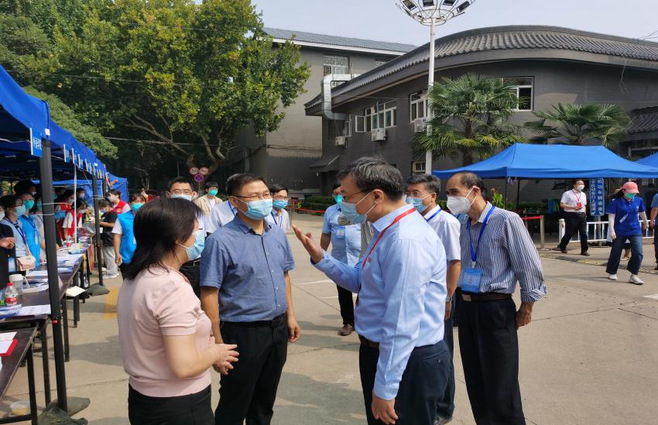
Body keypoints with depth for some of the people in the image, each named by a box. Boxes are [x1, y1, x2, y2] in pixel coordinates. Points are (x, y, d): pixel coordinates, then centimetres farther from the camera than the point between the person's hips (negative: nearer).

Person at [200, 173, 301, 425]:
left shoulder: (278, 234, 4)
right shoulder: (221, 241, -17)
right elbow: (209, 295, -17)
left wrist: (290, 316, 11)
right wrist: (218, 343, -18)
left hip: (278, 329, 6)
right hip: (243, 333, -6)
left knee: (265, 401, 23)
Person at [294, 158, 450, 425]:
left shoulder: (406, 239, -28)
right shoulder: (388, 230, 5)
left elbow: (403, 324, -28)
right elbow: (359, 282, 13)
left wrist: (385, 388, -22)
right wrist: (320, 257, -1)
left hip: (407, 361, -10)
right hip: (381, 351, 10)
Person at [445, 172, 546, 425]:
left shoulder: (506, 221, -15)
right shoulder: (463, 225, 7)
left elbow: (529, 267, -12)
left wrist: (526, 309, -6)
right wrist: (461, 300, 16)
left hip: (495, 309, -7)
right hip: (466, 308, 7)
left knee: (501, 387, 2)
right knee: (475, 382, 17)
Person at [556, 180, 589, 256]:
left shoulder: (583, 194, 18)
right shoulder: (567, 194, -3)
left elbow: (584, 206, 24)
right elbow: (562, 204, -9)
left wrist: (584, 214, 14)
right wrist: (573, 207, -18)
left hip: (582, 215, 6)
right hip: (571, 215, -5)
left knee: (584, 233, 0)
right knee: (569, 233, -1)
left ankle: (584, 250, 6)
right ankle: (562, 246, 21)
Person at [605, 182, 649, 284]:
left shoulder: (639, 200, 2)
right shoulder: (616, 202, -11)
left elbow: (642, 213, 21)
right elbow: (611, 217, -14)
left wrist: (645, 223, 36)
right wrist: (612, 230, -23)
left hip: (635, 231, 3)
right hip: (619, 232, -3)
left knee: (638, 253, -10)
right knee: (615, 253, 7)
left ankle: (634, 275, -1)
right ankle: (612, 273, 26)